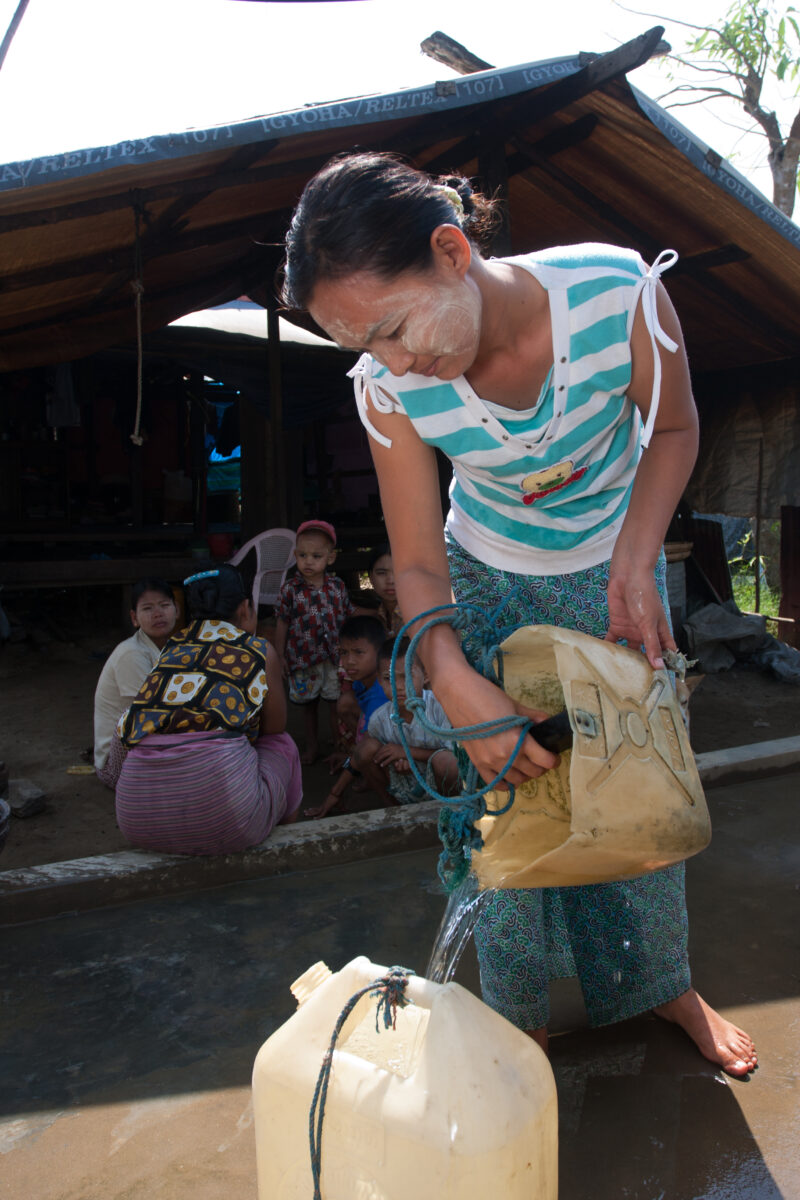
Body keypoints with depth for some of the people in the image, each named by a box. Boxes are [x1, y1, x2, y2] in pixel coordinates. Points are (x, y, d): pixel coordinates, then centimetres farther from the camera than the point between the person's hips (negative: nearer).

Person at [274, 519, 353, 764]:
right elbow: (282, 623, -2)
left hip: (334, 657, 1)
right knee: (308, 704, 15)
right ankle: (312, 746, 32)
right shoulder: (290, 588, -8)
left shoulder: (337, 586, -2)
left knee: (336, 703, 7)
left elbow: (346, 619, 7)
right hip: (302, 658, -1)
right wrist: (280, 655, -1)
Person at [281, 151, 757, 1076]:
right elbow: (418, 563, -19)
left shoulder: (617, 290, -30)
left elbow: (672, 426, -11)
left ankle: (662, 982, 36)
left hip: (615, 562, 1)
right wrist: (458, 686, -35)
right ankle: (518, 1018, 25)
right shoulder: (388, 389, -27)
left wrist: (634, 563, -23)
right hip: (491, 579, 0)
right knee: (507, 793, 0)